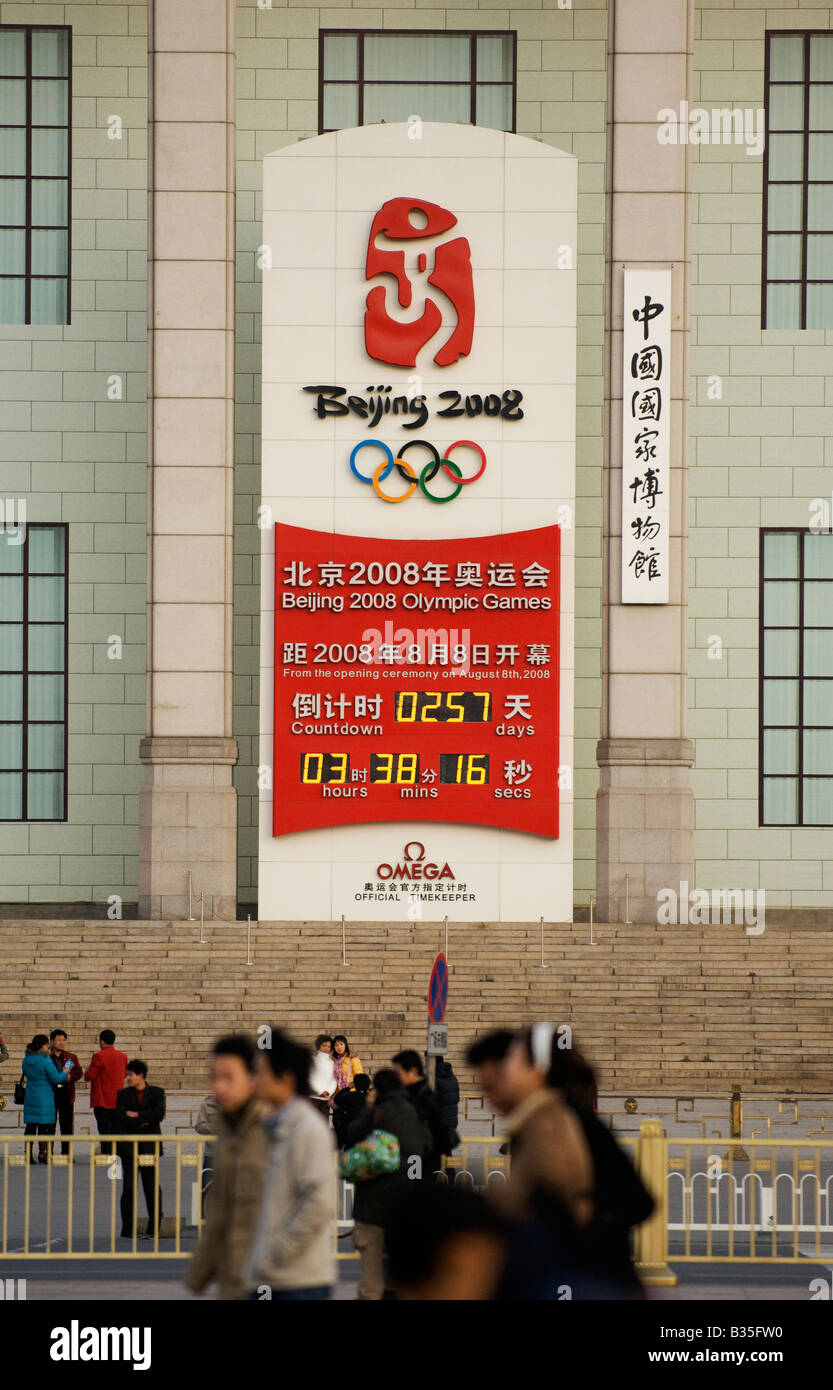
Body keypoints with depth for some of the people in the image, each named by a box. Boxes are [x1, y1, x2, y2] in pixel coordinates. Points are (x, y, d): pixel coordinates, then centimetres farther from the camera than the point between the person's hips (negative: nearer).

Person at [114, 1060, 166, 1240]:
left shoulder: (156, 1093, 7)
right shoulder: (123, 1094, 8)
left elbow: (159, 1114, -9)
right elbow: (119, 1116, -6)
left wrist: (136, 1115, -10)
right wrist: (142, 1122, -10)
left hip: (150, 1146, 0)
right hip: (129, 1147, 0)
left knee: (152, 1188, 1)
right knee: (129, 1188, -3)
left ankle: (154, 1228, 9)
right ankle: (127, 1230, 1)